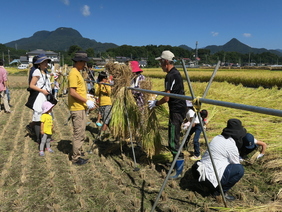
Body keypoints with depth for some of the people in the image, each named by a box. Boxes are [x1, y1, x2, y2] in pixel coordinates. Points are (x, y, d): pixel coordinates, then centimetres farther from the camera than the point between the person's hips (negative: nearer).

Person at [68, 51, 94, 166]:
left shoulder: (77, 73, 15)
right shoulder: (74, 73, -15)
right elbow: (72, 92, -22)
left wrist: (86, 97, 13)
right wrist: (86, 101, -18)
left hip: (81, 108, 10)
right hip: (77, 109, -10)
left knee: (80, 134, 17)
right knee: (79, 134, -2)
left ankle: (77, 155, 28)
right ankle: (76, 158, 9)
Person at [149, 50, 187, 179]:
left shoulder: (170, 76, -18)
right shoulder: (175, 73, 13)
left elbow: (166, 98, -18)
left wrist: (155, 103, -4)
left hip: (177, 110, -10)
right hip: (179, 109, 10)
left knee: (173, 141, -7)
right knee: (174, 137, 20)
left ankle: (179, 170, -1)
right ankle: (177, 163, 32)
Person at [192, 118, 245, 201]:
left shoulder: (216, 138, 11)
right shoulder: (231, 145, -12)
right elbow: (236, 163, 2)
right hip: (210, 177, -9)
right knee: (240, 169, -3)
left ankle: (214, 188, 17)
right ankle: (222, 192, 3)